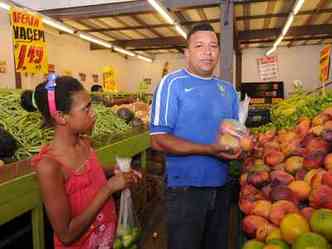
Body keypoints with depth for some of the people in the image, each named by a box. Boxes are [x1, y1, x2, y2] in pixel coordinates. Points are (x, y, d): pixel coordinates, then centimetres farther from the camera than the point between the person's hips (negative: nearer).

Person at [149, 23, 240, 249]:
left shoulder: (228, 89, 9)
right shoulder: (172, 83, -10)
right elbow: (159, 140, -16)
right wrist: (210, 149, -23)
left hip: (221, 186, 6)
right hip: (186, 188, -6)